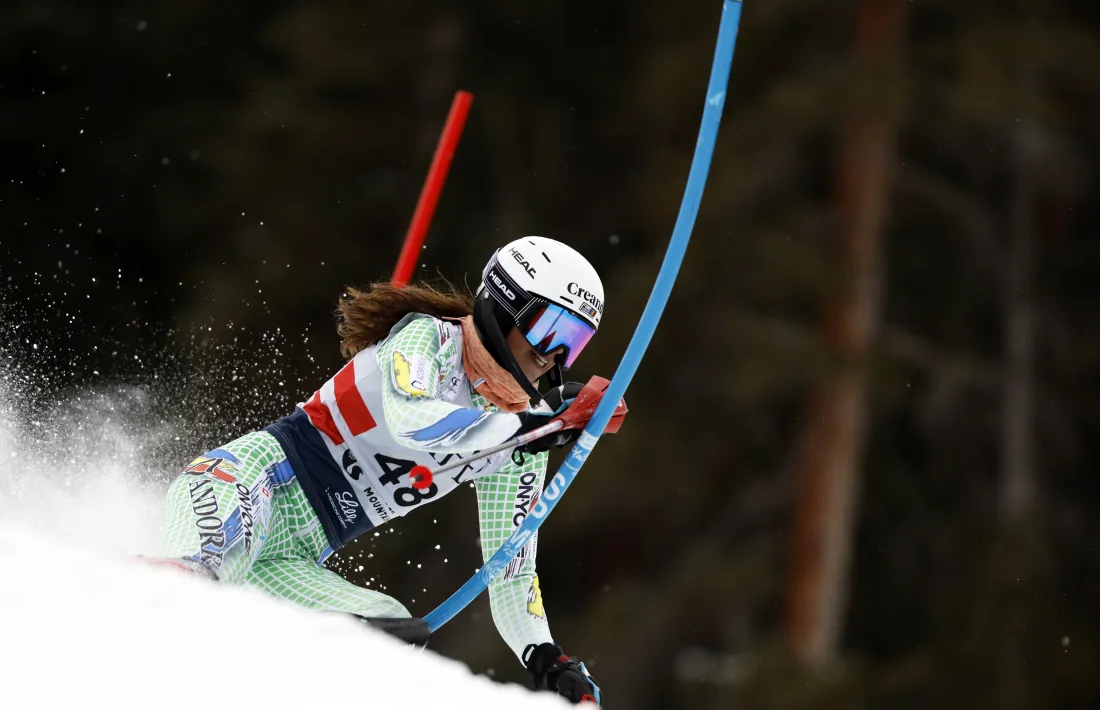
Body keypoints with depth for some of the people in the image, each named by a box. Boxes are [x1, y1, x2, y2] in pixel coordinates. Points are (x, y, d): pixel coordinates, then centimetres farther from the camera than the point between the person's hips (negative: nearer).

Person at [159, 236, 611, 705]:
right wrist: (531, 424, -25)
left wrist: (546, 660, 1)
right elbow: (409, 421, -27)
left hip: (289, 564, 7)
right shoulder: (430, 336, -5)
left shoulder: (518, 454, 14)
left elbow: (510, 572, 16)